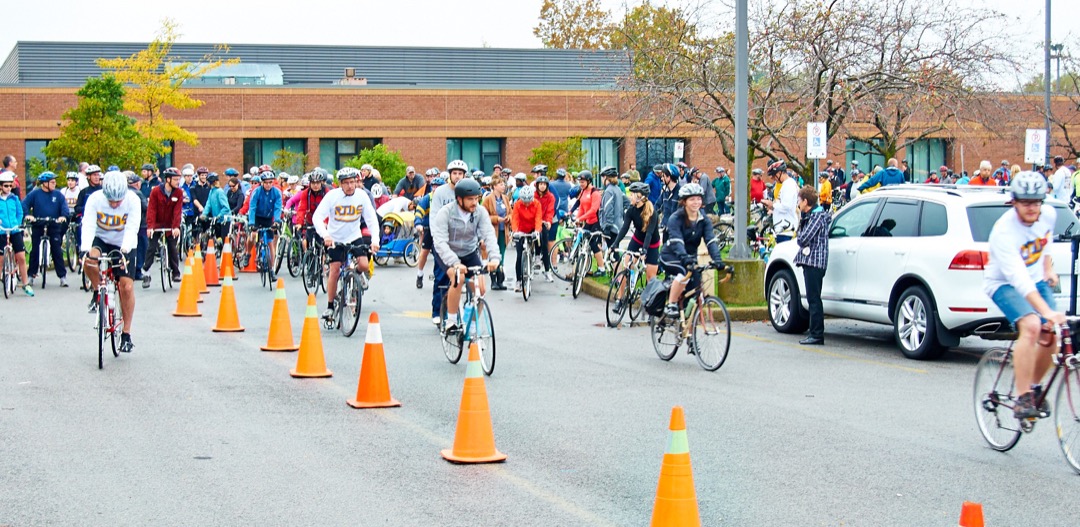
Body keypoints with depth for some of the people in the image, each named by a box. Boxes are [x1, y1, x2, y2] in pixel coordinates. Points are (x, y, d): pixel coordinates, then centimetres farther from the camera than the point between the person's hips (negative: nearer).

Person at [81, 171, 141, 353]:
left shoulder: (133, 201, -22)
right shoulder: (95, 199, -21)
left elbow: (132, 228, -30)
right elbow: (88, 225, -29)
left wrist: (124, 250, -47)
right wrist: (86, 248, -46)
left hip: (124, 245, -1)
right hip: (101, 240, 1)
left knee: (126, 286, -11)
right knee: (89, 259, -34)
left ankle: (126, 334, 1)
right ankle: (97, 291, -3)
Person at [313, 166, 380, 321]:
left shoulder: (362, 195, -10)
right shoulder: (332, 196, -17)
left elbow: (372, 219, -8)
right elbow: (317, 217, -23)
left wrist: (375, 240, -22)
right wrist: (325, 235, -39)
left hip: (355, 237, 2)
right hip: (335, 238, -2)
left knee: (364, 265, -17)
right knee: (334, 270, -8)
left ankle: (359, 274, 22)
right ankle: (330, 306, 6)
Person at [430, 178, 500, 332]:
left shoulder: (480, 212, -15)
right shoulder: (445, 213, -25)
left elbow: (489, 234, -26)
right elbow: (440, 242, -34)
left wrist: (494, 257, -44)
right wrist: (455, 263, -48)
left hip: (470, 253, 4)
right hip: (447, 254, -4)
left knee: (480, 288, -12)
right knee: (458, 279, -30)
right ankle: (451, 322, -17)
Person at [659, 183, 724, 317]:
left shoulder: (704, 220, -4)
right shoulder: (676, 219, -17)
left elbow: (711, 240, -17)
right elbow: (676, 241, -32)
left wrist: (717, 259, -35)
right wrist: (684, 257, -50)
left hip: (690, 257, 5)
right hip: (671, 257, -5)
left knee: (695, 289, -10)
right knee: (685, 272, -34)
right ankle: (670, 306, -22)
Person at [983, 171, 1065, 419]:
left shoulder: (1049, 215, -11)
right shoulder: (1004, 231, -31)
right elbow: (1018, 278, -40)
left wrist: (1048, 268, 12)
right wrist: (1047, 311, -48)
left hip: (1037, 280, 6)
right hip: (1004, 284, -6)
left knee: (1051, 335, -7)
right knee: (1031, 326, -29)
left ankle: (1035, 387, 19)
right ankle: (1022, 398, -26)